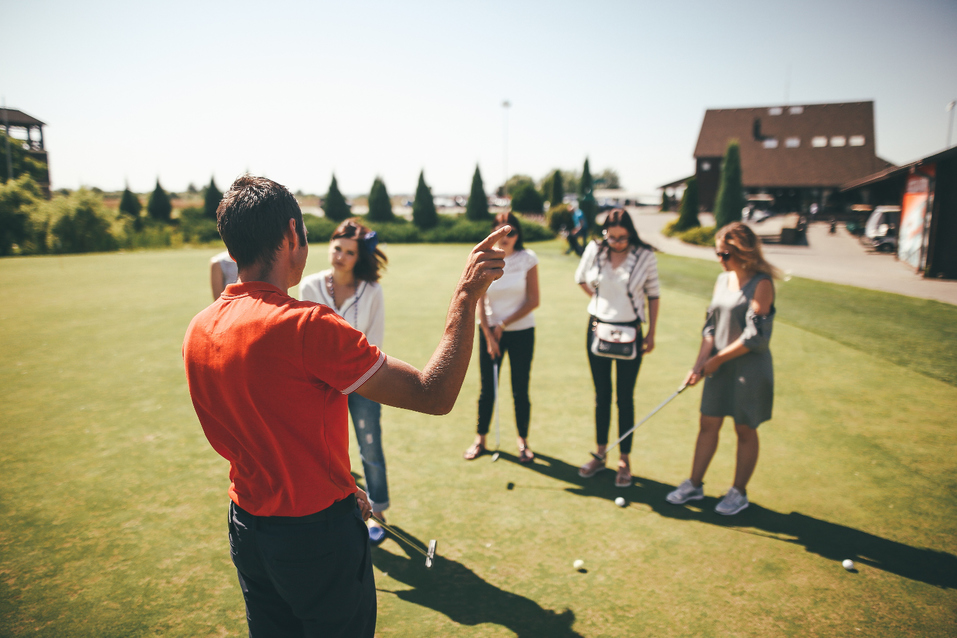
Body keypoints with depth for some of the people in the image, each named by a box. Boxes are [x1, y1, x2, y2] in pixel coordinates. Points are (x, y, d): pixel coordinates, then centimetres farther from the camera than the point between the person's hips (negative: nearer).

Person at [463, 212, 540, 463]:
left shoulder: (528, 259, -5)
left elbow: (533, 301, -6)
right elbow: (480, 303, -3)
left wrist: (504, 324, -9)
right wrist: (489, 337, -6)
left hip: (521, 331, -1)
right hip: (490, 330, 1)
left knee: (520, 390, 4)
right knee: (487, 388, 7)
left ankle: (523, 440, 23)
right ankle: (480, 439, 24)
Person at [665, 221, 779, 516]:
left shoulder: (761, 284, -15)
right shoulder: (723, 279, 7)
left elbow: (756, 335, -19)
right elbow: (711, 326, 7)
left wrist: (718, 359, -12)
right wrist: (699, 364, -2)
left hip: (750, 369, -6)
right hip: (720, 367, 6)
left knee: (745, 431, 8)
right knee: (708, 425, 11)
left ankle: (739, 492, 24)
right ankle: (695, 485, 23)